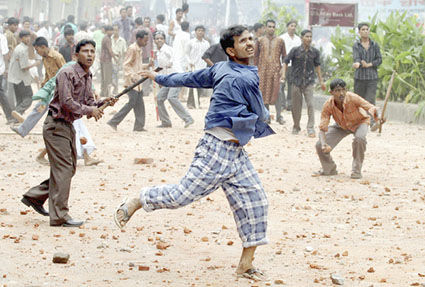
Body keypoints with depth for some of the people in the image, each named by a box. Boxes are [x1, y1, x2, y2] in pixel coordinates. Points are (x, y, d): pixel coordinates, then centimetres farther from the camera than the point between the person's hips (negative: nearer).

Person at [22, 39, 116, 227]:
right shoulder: (67, 74, -17)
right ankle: (59, 216, -6)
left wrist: (102, 103, -4)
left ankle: (34, 196, 27)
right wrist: (89, 110, -18)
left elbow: (88, 102, 15)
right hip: (56, 125, -10)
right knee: (63, 170, -10)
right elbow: (66, 102, -24)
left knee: (69, 168, 15)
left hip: (68, 125, 10)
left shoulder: (87, 76, 12)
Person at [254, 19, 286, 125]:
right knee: (264, 92, 1)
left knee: (277, 92, -8)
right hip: (263, 69, 1)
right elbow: (256, 56, 10)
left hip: (276, 69, -1)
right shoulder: (260, 41, 7)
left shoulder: (280, 41, 7)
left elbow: (284, 56, 11)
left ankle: (279, 115, -3)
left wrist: (283, 68, 2)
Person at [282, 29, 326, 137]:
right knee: (296, 106, 7)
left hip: (309, 82, 0)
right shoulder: (295, 50, -5)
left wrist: (321, 81, 15)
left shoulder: (315, 52, 1)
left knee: (310, 104, -11)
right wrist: (283, 74, -11)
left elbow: (317, 65, 13)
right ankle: (296, 127, 24)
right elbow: (286, 61, 2)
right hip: (296, 82, 0)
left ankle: (310, 128, -7)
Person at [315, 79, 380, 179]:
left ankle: (356, 170, -17)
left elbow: (371, 108, -38)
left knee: (359, 138, -37)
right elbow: (322, 128, -26)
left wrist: (375, 117, -63)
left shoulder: (352, 98, -35)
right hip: (341, 125, 3)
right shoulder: (328, 105, -27)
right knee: (320, 146, -13)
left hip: (359, 122, -3)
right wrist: (324, 144, -45)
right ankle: (329, 169, 18)